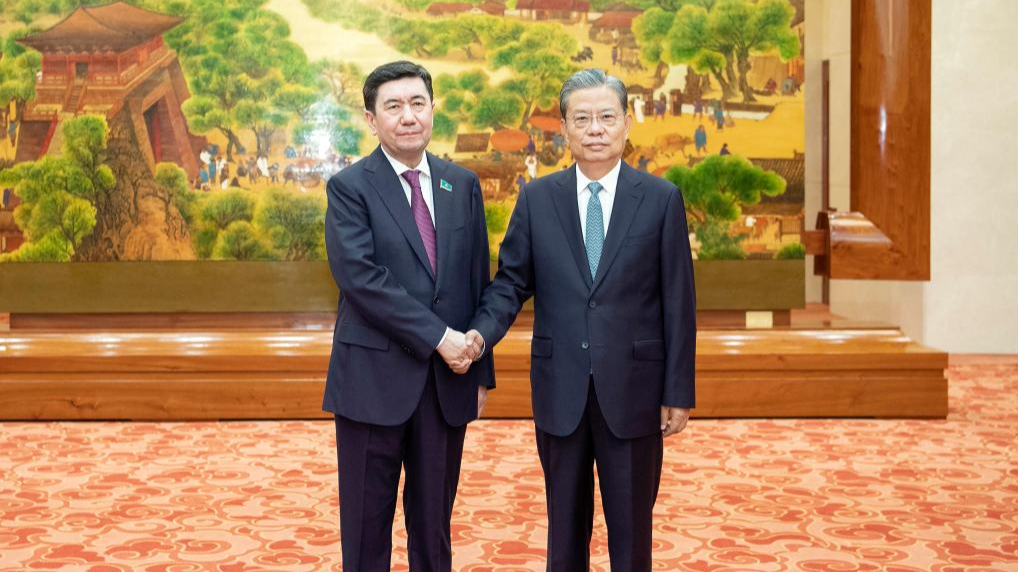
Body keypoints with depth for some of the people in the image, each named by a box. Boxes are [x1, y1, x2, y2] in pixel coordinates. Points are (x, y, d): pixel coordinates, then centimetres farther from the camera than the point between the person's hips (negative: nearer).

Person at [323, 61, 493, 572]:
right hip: (374, 377, -3)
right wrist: (437, 336, -19)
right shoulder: (349, 187, -5)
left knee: (435, 521, 13)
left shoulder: (463, 185, 9)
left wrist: (481, 370, 8)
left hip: (448, 379, 4)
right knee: (366, 523, 7)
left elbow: (478, 281, 10)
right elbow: (359, 276, -17)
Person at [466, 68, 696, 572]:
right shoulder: (536, 198, 3)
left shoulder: (661, 199, -2)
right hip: (560, 389, 2)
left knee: (632, 525, 8)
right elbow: (511, 282, 5)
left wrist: (679, 392, -3)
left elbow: (678, 301, -2)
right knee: (565, 523, 13)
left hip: (632, 388, -1)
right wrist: (482, 332, -15)